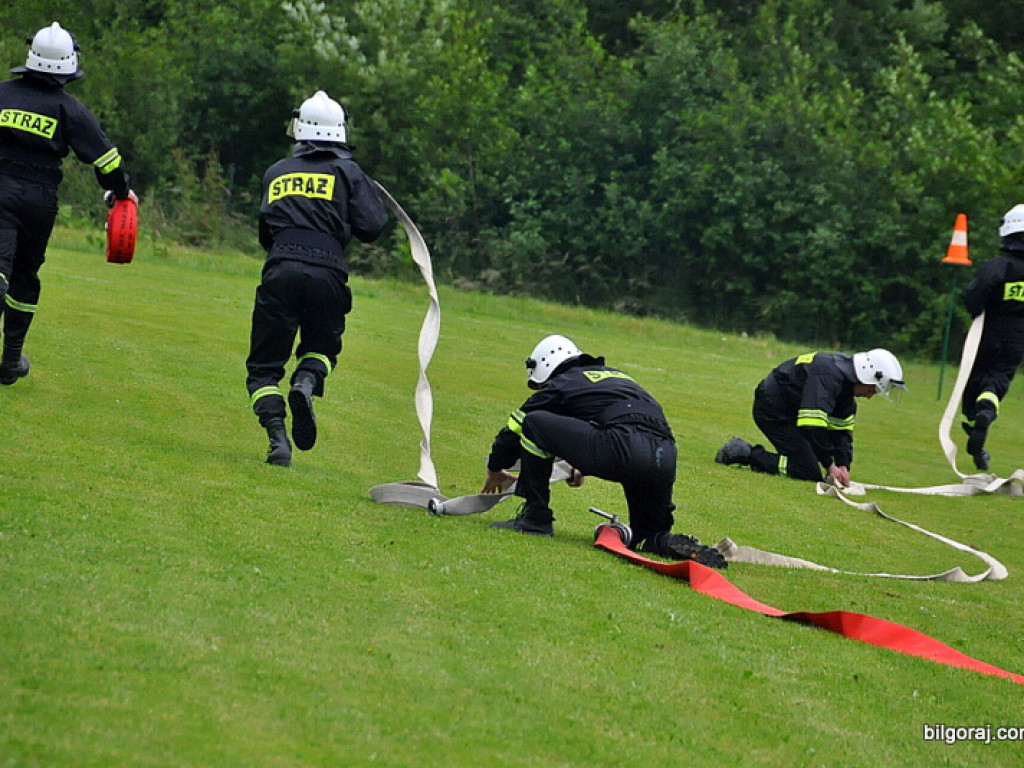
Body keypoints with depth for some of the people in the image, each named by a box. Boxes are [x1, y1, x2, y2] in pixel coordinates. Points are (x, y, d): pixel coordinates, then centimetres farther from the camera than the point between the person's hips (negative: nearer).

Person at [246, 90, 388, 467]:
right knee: (322, 347, 24)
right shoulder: (348, 173, 10)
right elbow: (371, 227, 3)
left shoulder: (276, 173, 18)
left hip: (280, 272, 1)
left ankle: (278, 439, -12)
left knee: (265, 365, 8)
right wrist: (370, 193, 21)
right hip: (327, 274, 0)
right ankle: (307, 382, -11)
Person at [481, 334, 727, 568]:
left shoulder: (561, 384, 16)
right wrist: (583, 467, 58)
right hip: (666, 459, 7)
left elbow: (514, 429, 23)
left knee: (535, 423, 6)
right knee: (651, 538, 26)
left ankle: (535, 518, 9)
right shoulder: (618, 376, 35)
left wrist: (495, 471, 40)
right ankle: (671, 545, -9)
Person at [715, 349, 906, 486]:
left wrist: (843, 466, -4)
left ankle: (746, 450, 11)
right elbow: (813, 424, -33)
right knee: (809, 473, -16)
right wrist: (830, 465, -26)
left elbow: (842, 428, 6)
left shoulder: (846, 379, 4)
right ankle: (748, 454, -9)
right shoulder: (827, 375, -28)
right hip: (773, 411, -10)